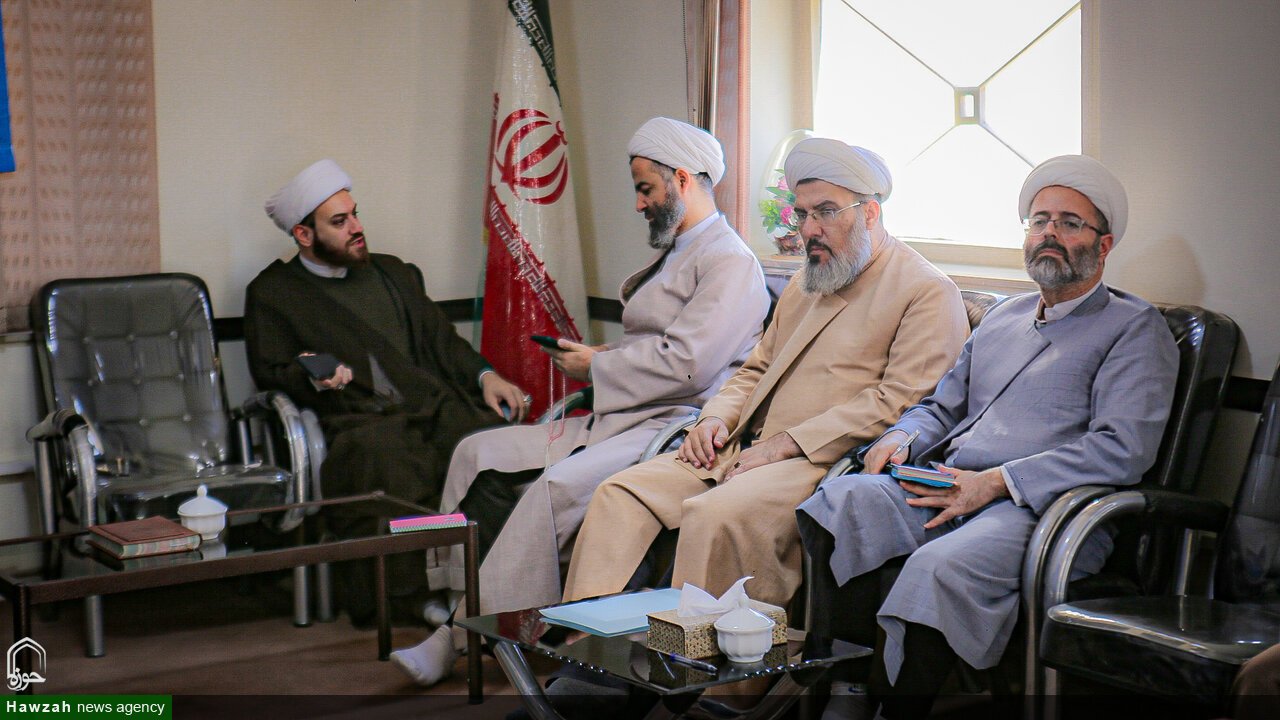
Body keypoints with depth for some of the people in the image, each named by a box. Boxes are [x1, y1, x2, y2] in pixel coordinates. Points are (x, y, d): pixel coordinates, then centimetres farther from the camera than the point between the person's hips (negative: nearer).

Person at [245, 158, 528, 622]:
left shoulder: (393, 273, 29)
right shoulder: (272, 292, 16)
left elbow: (441, 340, 25)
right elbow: (270, 374, 9)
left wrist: (485, 376, 6)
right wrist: (314, 378, -13)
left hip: (434, 407, 4)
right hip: (357, 419, -4)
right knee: (385, 460, -39)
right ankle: (413, 593, -32)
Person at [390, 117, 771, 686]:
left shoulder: (731, 263, -9)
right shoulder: (673, 253, 23)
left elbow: (683, 364, -20)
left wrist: (596, 367, -9)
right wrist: (598, 359, 5)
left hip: (673, 426, -10)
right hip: (614, 420, 10)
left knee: (558, 484, -33)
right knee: (478, 453, -1)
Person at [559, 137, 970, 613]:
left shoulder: (928, 292, -3)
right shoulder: (806, 284, 25)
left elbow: (901, 401, -14)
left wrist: (787, 443, -17)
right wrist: (718, 417, 9)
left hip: (823, 462, -8)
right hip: (741, 449, 9)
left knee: (715, 515, -34)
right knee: (620, 495, -8)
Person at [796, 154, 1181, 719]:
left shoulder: (1136, 329, 6)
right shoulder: (1004, 316, 28)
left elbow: (1122, 451, -8)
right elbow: (943, 406, 33)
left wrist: (997, 482, -15)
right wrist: (902, 439, 7)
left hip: (1042, 505, -6)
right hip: (949, 485, 6)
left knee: (939, 567, -37)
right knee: (838, 504, -23)